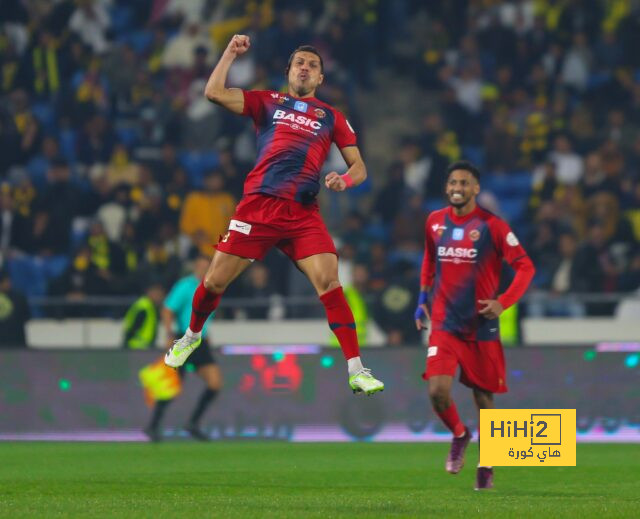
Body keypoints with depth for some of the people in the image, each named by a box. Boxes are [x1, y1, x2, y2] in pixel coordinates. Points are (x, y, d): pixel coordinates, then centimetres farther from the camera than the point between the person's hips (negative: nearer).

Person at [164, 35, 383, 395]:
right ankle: (192, 336, 34)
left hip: (303, 213, 0)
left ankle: (357, 371, -15)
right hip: (259, 204, 0)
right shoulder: (268, 102, 14)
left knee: (329, 284, -16)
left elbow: (359, 168, 12)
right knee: (215, 282, 3)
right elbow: (214, 92, 3)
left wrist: (344, 180, -9)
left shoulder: (331, 117, 16)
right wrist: (231, 53, 4)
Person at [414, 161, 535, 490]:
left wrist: (502, 303, -18)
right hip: (444, 324, 2)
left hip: (481, 326, -2)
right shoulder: (435, 222, 5)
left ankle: (486, 464, 25)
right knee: (437, 391, -16)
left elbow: (525, 268, -7)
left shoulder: (491, 226, -8)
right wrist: (424, 297, 17)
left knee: (484, 397, 6)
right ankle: (458, 435, 15)